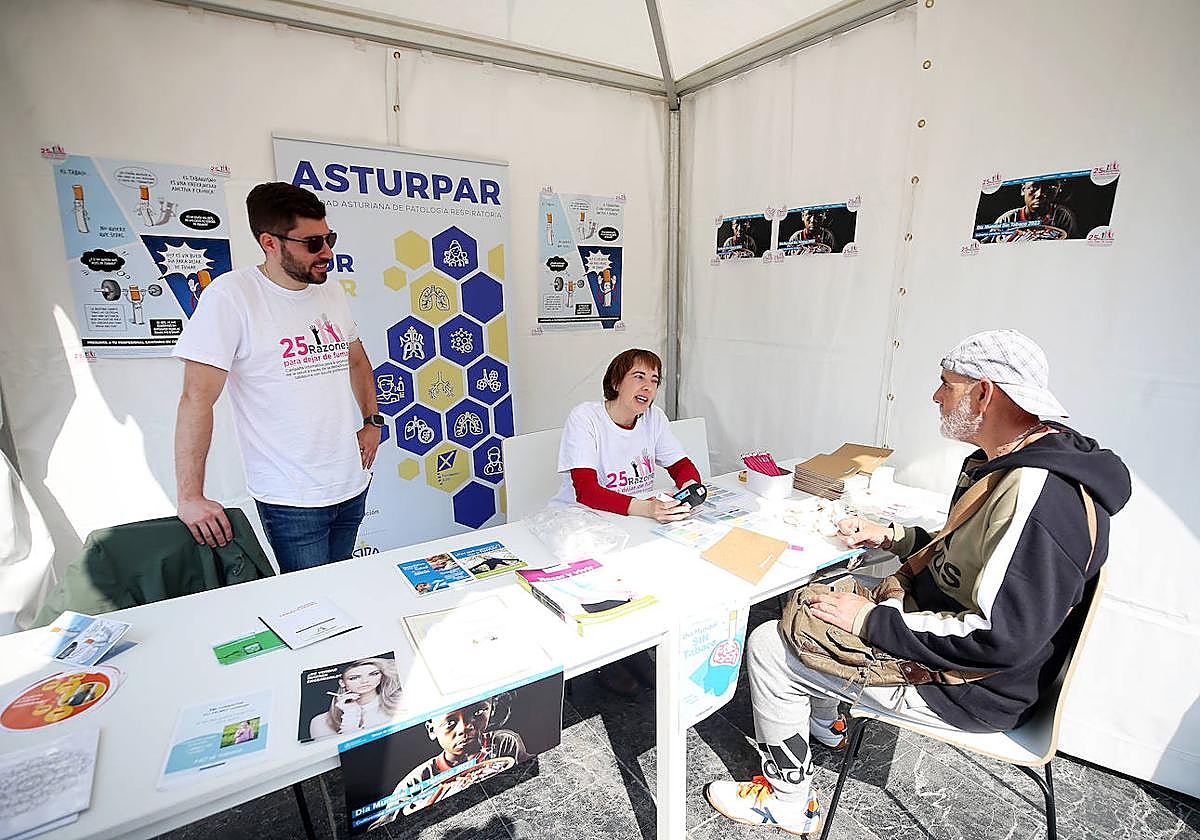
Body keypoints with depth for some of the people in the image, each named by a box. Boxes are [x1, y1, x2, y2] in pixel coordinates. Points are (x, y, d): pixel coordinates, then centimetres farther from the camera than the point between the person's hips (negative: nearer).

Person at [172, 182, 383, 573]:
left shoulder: (332, 292, 7)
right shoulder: (232, 294, -12)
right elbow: (197, 398, -13)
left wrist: (371, 421, 11)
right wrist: (189, 497, -15)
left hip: (352, 485, 6)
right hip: (291, 501, -6)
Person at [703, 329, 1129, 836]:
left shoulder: (1038, 496, -32)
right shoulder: (1009, 461, 2)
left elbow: (1000, 639, -33)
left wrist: (870, 619, -25)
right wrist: (891, 537, 6)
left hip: (973, 688, -10)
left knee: (768, 646, -8)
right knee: (809, 597, 21)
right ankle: (824, 721, 43)